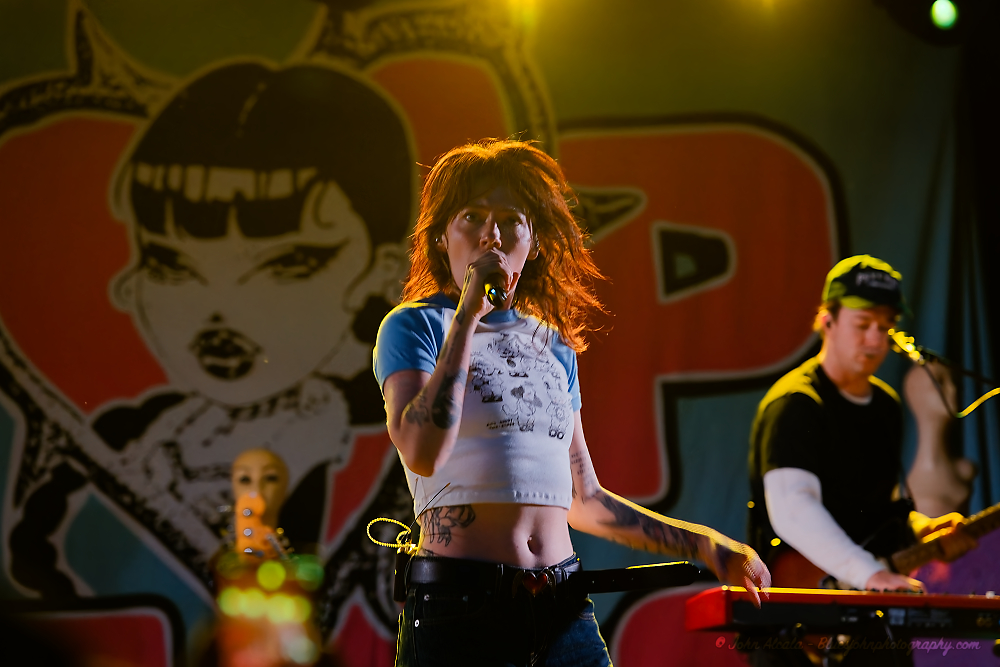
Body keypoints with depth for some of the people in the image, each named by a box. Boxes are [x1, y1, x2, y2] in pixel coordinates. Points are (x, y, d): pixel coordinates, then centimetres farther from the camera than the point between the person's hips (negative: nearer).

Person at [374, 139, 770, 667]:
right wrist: (469, 313, -14)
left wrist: (703, 544, 22)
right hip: (460, 608, -4)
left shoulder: (554, 346, 15)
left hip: (564, 611, 5)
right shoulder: (415, 326, 0)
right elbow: (423, 453, -18)